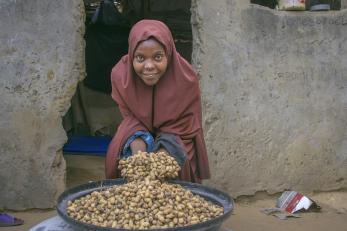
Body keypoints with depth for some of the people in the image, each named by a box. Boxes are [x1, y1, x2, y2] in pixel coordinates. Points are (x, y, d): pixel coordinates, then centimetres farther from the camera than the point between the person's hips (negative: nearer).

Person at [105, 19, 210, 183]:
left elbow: (182, 126, -19)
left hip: (175, 138, -1)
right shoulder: (120, 74, -20)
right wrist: (138, 149, -34)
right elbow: (131, 119, -12)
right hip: (138, 136, 1)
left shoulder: (186, 78, -26)